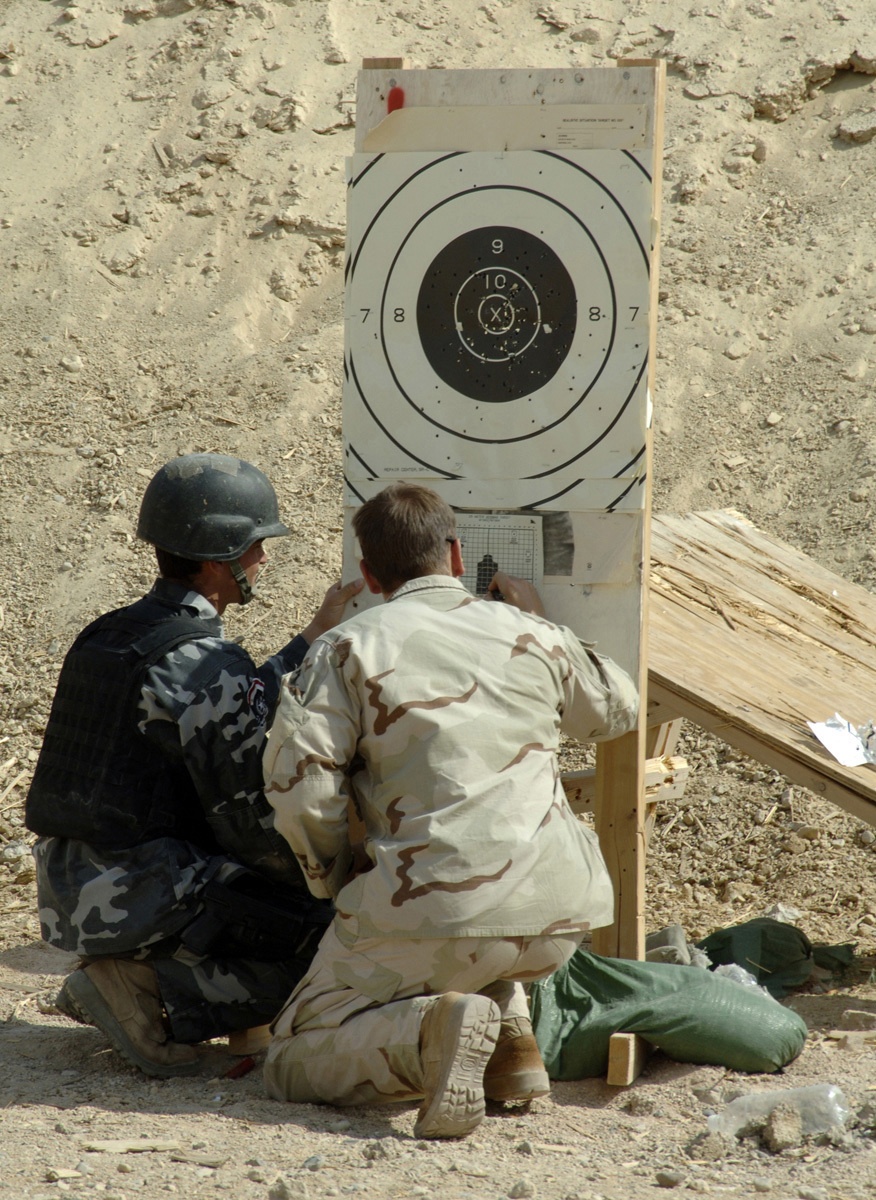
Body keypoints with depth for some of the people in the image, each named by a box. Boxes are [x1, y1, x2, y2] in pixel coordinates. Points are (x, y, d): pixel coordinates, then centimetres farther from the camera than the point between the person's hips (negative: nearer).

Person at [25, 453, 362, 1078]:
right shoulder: (203, 662, -14)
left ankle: (115, 982, 11)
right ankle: (153, 992, -9)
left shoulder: (105, 638, 13)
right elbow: (254, 823, -16)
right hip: (143, 902, -9)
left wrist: (314, 639, 26)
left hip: (69, 898, 9)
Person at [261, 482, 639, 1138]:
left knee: (294, 1062, 11)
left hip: (432, 916, -4)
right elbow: (618, 710, 32)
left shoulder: (347, 647, 3)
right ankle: (509, 1034, 16)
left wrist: (337, 881, 8)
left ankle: (426, 1031, -18)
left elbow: (298, 781, -8)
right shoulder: (531, 636, 13)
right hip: (559, 916, 5)